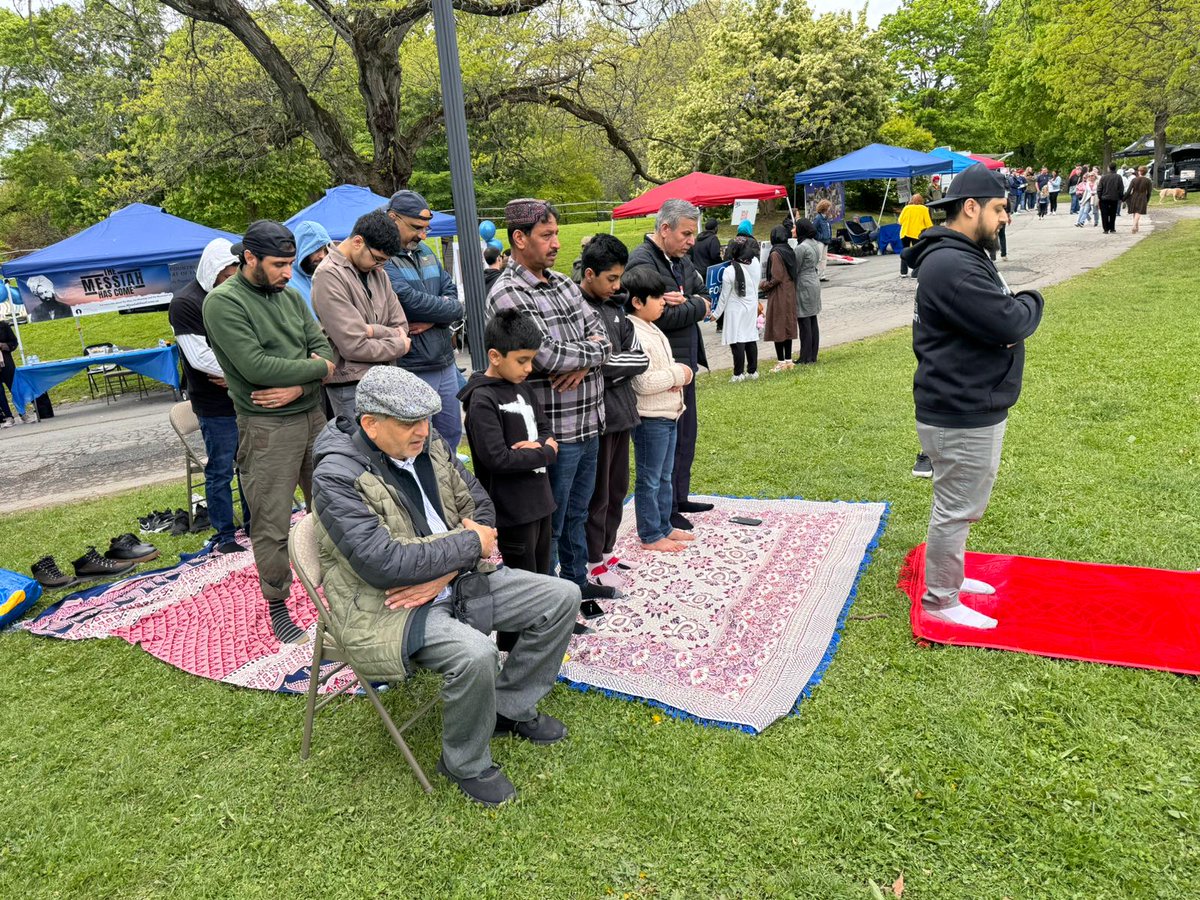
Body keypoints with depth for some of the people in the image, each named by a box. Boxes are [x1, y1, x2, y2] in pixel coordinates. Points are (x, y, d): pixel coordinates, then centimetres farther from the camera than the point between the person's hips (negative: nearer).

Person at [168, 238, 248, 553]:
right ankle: (224, 537, 13)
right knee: (220, 472, 2)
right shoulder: (185, 303, -10)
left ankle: (253, 522, 29)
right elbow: (200, 357, -17)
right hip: (216, 406, -6)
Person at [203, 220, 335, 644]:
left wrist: (298, 386, -15)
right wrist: (317, 369, -8)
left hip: (312, 415, 6)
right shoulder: (223, 302, -9)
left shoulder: (290, 296, 11)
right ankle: (277, 606, 17)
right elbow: (256, 366, -19)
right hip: (267, 426, -6)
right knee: (272, 525, 1)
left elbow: (323, 347, 4)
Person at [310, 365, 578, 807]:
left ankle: (510, 707, 20)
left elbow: (479, 505, 5)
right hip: (389, 606, -7)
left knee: (561, 597, 1)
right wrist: (470, 545, -19)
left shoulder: (428, 445, 1)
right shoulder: (336, 477, -20)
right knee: (475, 652, -34)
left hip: (454, 580, 8)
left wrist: (445, 570, -13)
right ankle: (466, 763, -3)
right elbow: (384, 564, -28)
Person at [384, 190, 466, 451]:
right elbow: (410, 300, -23)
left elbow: (450, 290, 10)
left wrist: (433, 318, -13)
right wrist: (457, 309, -7)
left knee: (452, 434, 18)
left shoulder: (425, 252, 14)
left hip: (445, 364, 8)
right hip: (411, 371, -8)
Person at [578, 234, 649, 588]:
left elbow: (640, 357, 6)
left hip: (621, 411, 8)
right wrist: (624, 362, -9)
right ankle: (594, 563, 20)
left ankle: (606, 551, 33)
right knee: (597, 494, 5)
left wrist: (612, 366, -8)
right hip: (595, 415, -8)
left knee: (618, 489, 17)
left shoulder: (614, 306, 12)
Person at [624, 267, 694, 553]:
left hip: (668, 415, 10)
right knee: (649, 479, 2)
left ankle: (664, 526, 32)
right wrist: (678, 374, -15)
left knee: (665, 476, 19)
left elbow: (665, 366, 21)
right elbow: (644, 382, -27)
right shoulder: (635, 335, -20)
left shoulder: (652, 330, 13)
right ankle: (650, 536, 14)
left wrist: (681, 373, -2)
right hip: (650, 419, -10)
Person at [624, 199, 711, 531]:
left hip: (685, 360, 9)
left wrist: (685, 302, -11)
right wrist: (697, 307, -9)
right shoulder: (642, 261, -17)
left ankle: (679, 498, 34)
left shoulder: (681, 259, 11)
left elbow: (703, 293, 11)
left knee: (685, 435, 19)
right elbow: (660, 317, -25)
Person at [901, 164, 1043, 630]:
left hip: (973, 408, 11)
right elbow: (1009, 325, -27)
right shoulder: (951, 265, -22)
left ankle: (949, 576, 40)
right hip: (962, 417, -11)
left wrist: (1018, 306, -9)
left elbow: (996, 315, 14)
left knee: (961, 506, 23)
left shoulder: (964, 256, 14)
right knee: (956, 510, 2)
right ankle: (939, 599, 17)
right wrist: (1031, 303, -4)